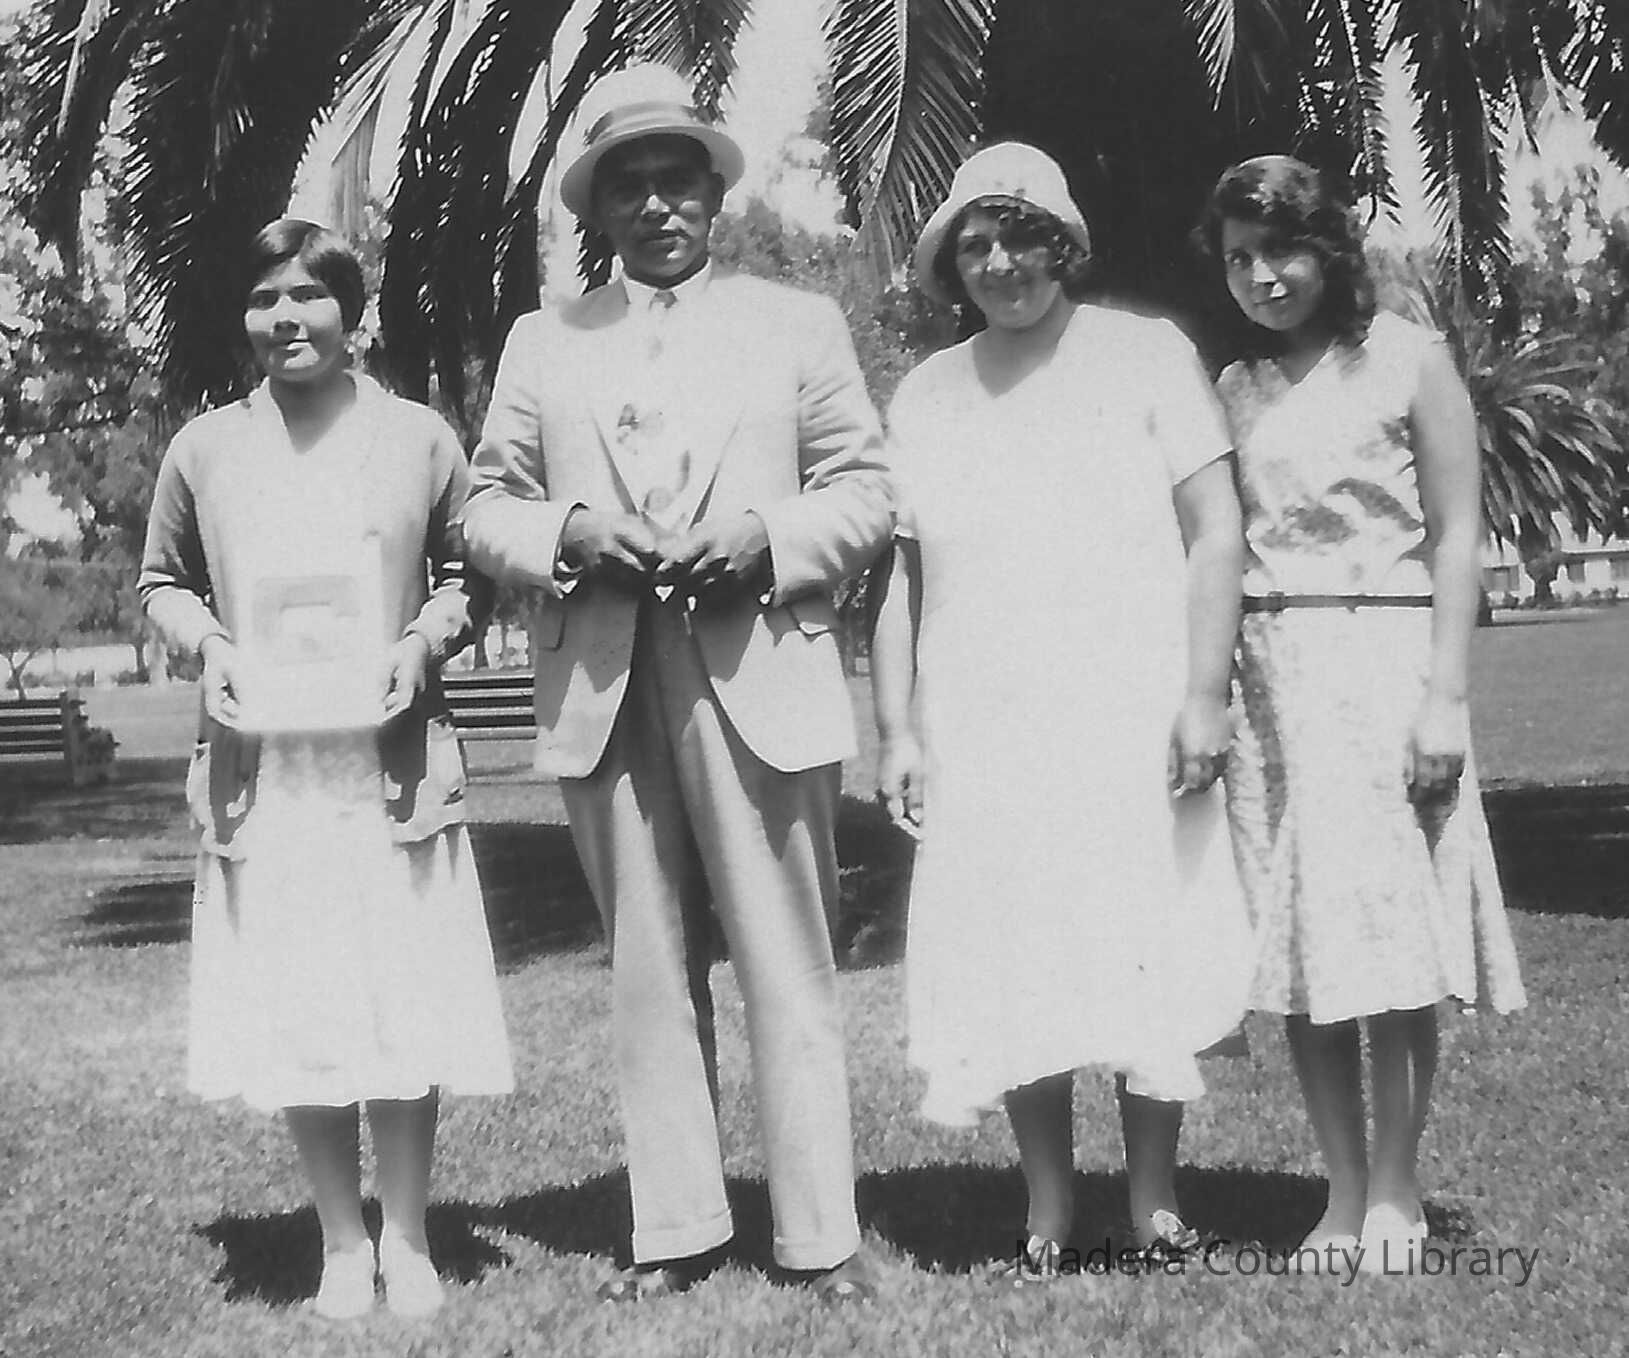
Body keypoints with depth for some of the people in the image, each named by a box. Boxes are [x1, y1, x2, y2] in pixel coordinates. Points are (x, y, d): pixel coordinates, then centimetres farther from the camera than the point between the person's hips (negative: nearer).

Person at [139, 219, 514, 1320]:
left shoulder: (419, 439, 3)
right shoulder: (205, 450, 6)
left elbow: (467, 575, 11)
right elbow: (163, 582, 16)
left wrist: (423, 643, -8)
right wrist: (209, 644, -4)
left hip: (393, 763, -1)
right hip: (260, 766, 1)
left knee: (406, 1001, 2)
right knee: (291, 1010, 4)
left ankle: (408, 1239, 17)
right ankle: (343, 1242, 19)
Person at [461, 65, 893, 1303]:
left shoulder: (799, 322, 13)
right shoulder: (542, 343, 16)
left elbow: (865, 492, 8)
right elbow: (488, 512, 13)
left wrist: (765, 538, -11)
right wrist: (568, 531, -8)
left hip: (760, 681, -2)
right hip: (603, 691, 2)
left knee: (790, 970, -1)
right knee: (649, 976, 6)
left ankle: (823, 1235, 7)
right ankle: (675, 1231, 15)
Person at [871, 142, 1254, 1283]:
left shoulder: (1146, 354, 3)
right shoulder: (926, 394, 11)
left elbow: (1215, 533, -1)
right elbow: (897, 573, 11)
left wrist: (1206, 695, -9)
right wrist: (897, 730, 5)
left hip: (1136, 725, -2)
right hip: (980, 738, 3)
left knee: (1147, 960, 1)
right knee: (1005, 970, 2)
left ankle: (1155, 1202, 15)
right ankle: (1048, 1206, 16)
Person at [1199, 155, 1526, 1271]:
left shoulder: (1407, 358, 1)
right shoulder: (1233, 389, 11)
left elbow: (1457, 535, -3)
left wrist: (1445, 696, -10)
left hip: (1382, 662, -4)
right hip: (1267, 677, 4)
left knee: (1391, 938, -2)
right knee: (1299, 942, 4)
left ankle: (1397, 1194, 9)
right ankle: (1345, 1193, 13)